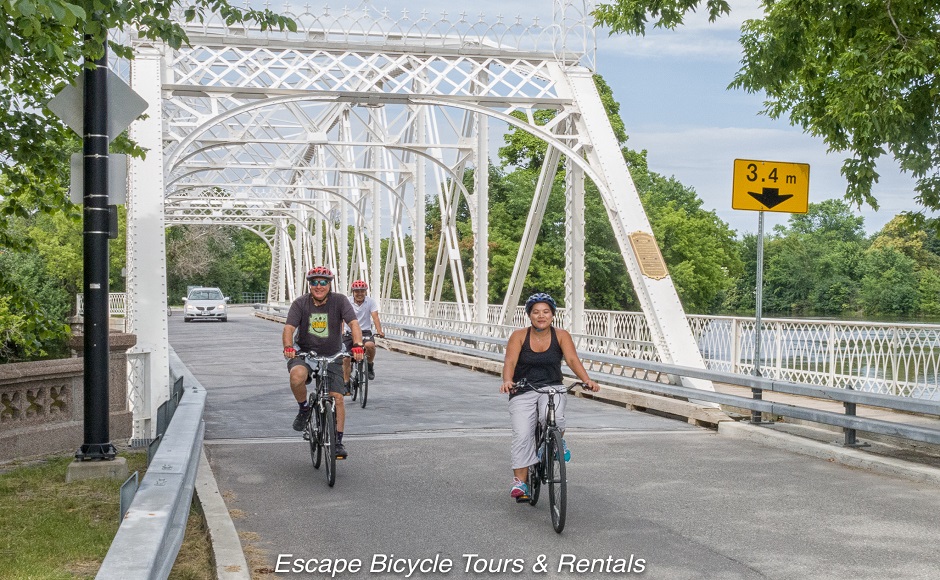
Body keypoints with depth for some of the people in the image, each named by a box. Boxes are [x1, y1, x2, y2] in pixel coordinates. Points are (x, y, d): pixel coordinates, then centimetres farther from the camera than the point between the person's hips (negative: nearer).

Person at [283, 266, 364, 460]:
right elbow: (289, 327, -18)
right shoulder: (300, 303, -8)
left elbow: (353, 323, -20)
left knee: (337, 397, -7)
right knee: (297, 376, -33)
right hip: (304, 353, -1)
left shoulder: (339, 301, -9)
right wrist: (288, 346, -39)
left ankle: (338, 442, 5)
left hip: (331, 356, 1)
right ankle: (304, 408, -4)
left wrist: (357, 345, -38)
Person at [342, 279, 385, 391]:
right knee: (346, 359, -5)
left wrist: (379, 331, -31)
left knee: (369, 345, -33)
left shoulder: (370, 302, -4)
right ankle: (346, 384, 9)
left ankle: (370, 364, -4)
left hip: (365, 332, -1)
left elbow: (375, 317, -14)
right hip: (350, 333, 1)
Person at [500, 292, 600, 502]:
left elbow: (572, 360, -12)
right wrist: (507, 381, -36)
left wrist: (587, 380, -30)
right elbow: (510, 361, -15)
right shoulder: (519, 336, -3)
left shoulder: (561, 336, 0)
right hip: (523, 392, 0)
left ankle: (558, 442, 6)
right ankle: (520, 481, -5)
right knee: (522, 435, -13)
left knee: (553, 419, -29)